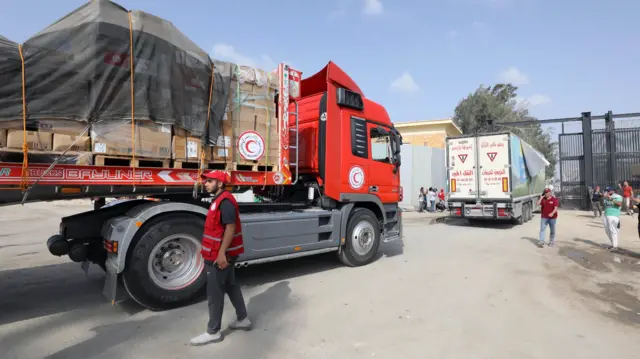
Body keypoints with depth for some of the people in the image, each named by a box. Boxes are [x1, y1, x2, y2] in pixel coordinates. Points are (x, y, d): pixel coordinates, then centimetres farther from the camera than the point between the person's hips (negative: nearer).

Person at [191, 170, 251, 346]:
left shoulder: (225, 201, -19)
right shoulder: (219, 200, 14)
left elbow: (230, 228, -25)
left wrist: (221, 253, -27)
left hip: (221, 255, -10)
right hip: (223, 253, 10)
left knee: (214, 293, 0)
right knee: (231, 286, 18)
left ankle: (213, 332, 14)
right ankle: (243, 319, 31)